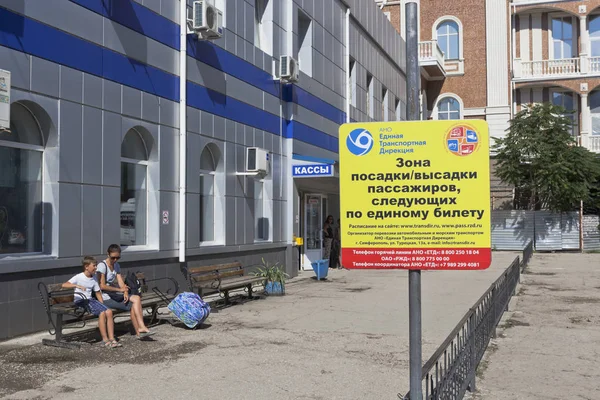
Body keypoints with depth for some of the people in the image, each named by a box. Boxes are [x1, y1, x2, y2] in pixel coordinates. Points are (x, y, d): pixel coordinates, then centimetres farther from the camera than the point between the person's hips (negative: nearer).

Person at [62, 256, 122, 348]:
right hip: (80, 301, -7)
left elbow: (98, 292, 22)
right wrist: (77, 286, -29)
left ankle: (111, 339, -17)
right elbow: (64, 285, -16)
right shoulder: (79, 277, -4)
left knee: (109, 312, -18)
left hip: (90, 300, 7)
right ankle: (105, 340, -21)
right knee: (102, 313, -28)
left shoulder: (93, 279, 16)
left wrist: (102, 305, 10)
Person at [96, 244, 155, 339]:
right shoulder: (102, 266, -10)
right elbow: (102, 286, -17)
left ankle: (141, 328, -23)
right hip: (106, 298, -7)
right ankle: (139, 331, -8)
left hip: (115, 295, 7)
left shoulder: (116, 265, 15)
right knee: (132, 306, -18)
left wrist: (125, 292, -15)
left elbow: (120, 281, 5)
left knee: (136, 298, -18)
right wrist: (120, 289, -15)